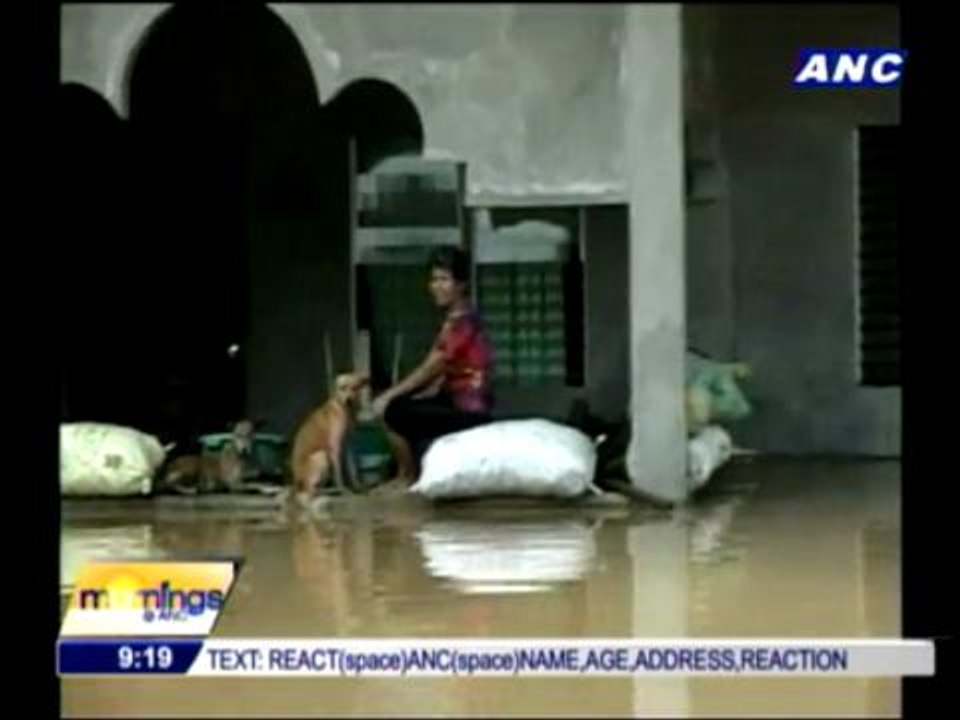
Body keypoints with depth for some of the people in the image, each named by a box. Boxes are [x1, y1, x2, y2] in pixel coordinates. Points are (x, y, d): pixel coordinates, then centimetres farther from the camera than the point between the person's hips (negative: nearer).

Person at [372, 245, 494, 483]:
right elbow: (440, 373, 14)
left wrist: (389, 396, -10)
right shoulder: (454, 319, 12)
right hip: (458, 404, 10)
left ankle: (408, 476, 4)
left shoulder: (462, 322, -18)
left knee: (391, 412, -13)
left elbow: (430, 370, -17)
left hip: (468, 413, -10)